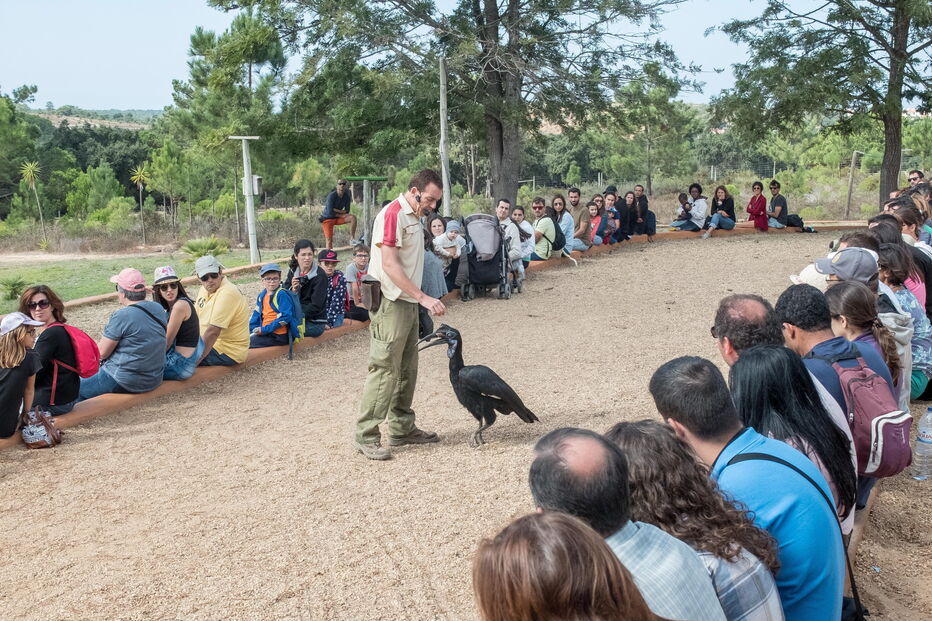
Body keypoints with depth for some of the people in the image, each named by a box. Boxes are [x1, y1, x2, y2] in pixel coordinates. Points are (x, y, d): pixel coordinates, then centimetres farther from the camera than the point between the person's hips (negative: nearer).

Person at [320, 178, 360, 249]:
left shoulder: (347, 196, -6)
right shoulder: (332, 196, -21)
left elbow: (346, 211, -3)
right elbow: (330, 213, -22)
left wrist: (337, 210, -17)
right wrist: (341, 214, -12)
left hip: (338, 217, 5)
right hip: (328, 218, -4)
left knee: (353, 218, -19)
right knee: (329, 240, -12)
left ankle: (352, 239, -18)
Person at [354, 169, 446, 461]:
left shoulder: (412, 217, 15)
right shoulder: (393, 215, -15)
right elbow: (389, 265, -23)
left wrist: (419, 300, 14)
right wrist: (423, 298, -26)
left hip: (408, 303, 10)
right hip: (390, 304, -10)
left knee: (406, 370, 13)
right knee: (384, 369, -8)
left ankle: (402, 429, 23)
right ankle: (365, 436, -3)